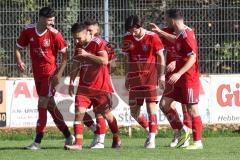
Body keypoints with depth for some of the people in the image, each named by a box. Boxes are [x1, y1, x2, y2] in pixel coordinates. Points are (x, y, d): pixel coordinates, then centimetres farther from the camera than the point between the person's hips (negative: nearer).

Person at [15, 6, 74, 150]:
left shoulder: (54, 34, -13)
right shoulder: (28, 31, -2)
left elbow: (65, 54, -7)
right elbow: (18, 48, 10)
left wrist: (60, 73, -15)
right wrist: (19, 61, -10)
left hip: (50, 73, -5)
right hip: (37, 73, 5)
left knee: (43, 104, -10)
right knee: (50, 105, 11)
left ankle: (38, 142, -7)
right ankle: (68, 137, 22)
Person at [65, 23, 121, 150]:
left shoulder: (97, 43, -13)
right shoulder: (79, 46, 8)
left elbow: (104, 60, -27)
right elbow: (75, 65, 18)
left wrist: (87, 54, -28)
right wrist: (71, 82, 11)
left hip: (100, 85, -5)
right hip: (84, 85, 5)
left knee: (106, 113, 9)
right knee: (79, 111, -13)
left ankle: (116, 139, 32)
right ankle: (78, 143, -17)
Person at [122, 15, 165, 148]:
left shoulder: (152, 37, -9)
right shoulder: (128, 38, 4)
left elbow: (160, 56, -3)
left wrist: (161, 75, -6)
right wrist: (127, 78, 13)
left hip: (150, 75, -5)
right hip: (134, 76, 5)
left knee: (151, 105, -11)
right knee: (134, 111, 3)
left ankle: (152, 139, -9)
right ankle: (150, 130, 24)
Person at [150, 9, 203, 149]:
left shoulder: (186, 35, -18)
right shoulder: (181, 34, 10)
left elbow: (193, 58, -24)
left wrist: (179, 73, -29)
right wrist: (159, 31, 41)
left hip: (189, 78, -9)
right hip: (180, 79, 9)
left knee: (192, 109, -6)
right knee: (164, 103, 6)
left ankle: (198, 142, -1)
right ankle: (183, 130, 13)